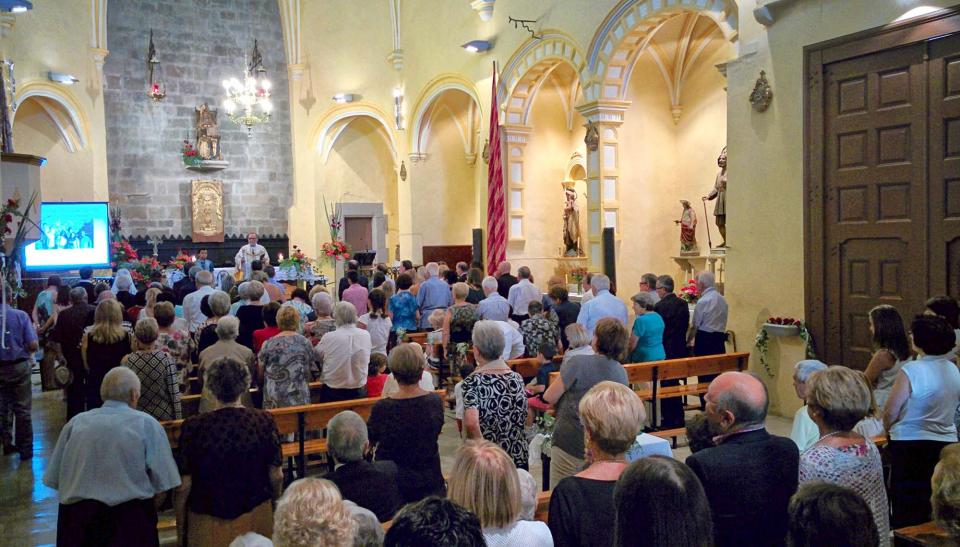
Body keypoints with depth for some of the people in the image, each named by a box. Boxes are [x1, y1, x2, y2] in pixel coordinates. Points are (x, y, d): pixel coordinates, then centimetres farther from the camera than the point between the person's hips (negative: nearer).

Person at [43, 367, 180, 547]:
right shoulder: (147, 424, -4)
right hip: (129, 518, -3)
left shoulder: (75, 422, 5)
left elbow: (54, 480, 8)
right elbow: (161, 488, -7)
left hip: (76, 519, 3)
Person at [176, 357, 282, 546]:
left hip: (208, 523, -1)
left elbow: (184, 486, -11)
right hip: (256, 515, 1)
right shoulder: (264, 421, -13)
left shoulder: (193, 426, -17)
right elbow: (276, 476, -5)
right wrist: (273, 499, 15)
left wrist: (180, 530, 3)